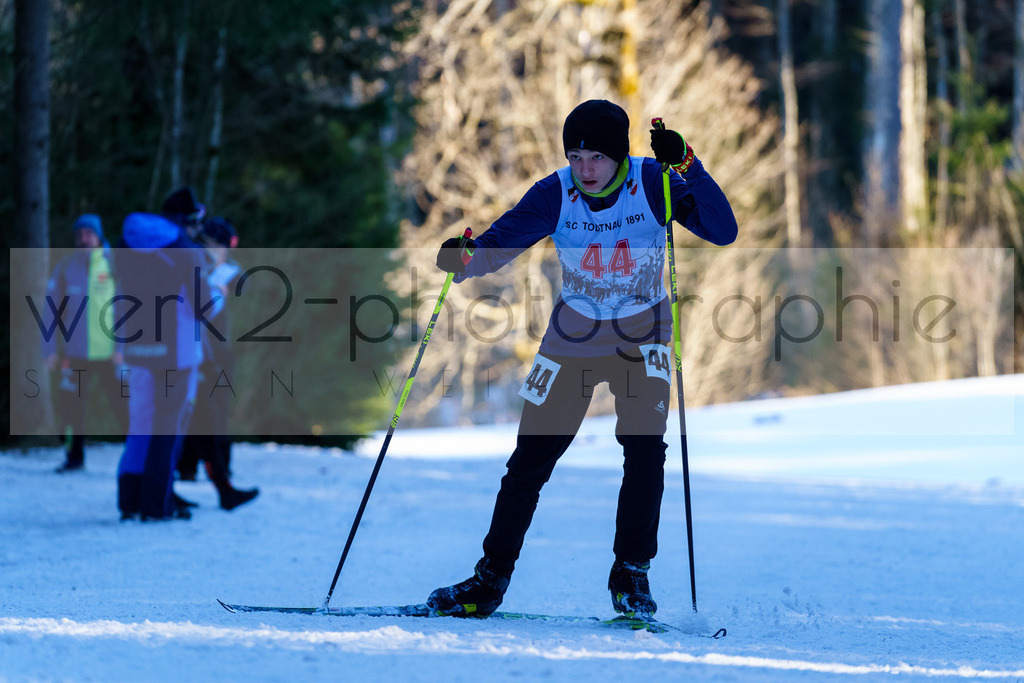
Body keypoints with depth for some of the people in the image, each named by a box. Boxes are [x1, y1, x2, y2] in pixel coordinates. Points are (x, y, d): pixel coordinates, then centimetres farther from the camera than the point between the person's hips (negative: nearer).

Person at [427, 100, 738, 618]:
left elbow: (724, 232, -27)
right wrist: (465, 258, -40)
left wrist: (687, 167, -40)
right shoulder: (555, 195, -15)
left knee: (644, 445, -18)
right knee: (532, 454, -1)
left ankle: (631, 575, -2)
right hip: (574, 333, 1)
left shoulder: (652, 183, -18)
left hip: (641, 334, -1)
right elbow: (499, 242, -16)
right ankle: (491, 579, 11)